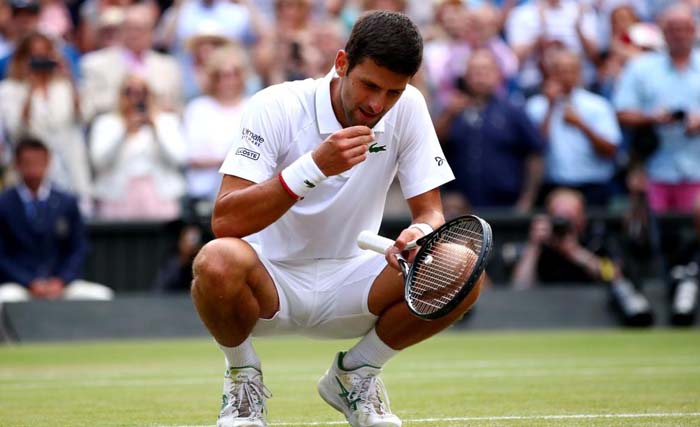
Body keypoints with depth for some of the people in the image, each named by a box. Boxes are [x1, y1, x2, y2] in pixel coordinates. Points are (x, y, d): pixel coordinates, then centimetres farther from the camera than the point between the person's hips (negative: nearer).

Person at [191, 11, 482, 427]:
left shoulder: (408, 108, -7)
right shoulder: (276, 107, -18)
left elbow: (431, 212, -3)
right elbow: (225, 221, -26)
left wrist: (421, 234, -29)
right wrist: (316, 165, -35)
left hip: (349, 283, 4)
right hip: (270, 281, -4)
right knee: (218, 262, -39)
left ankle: (354, 374, 4)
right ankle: (243, 376, -4)